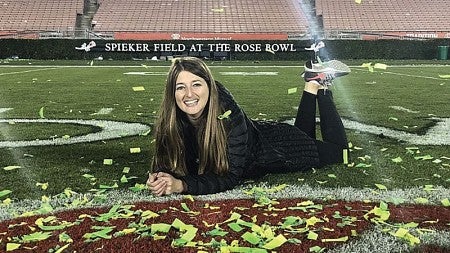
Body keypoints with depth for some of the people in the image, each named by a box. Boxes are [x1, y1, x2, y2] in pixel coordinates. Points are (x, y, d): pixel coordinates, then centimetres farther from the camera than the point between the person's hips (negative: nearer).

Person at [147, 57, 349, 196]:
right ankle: (310, 85, 38)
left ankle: (318, 85, 27)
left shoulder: (229, 115, -41)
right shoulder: (170, 120, -28)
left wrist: (182, 185, -49)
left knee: (337, 150, 21)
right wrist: (159, 178, -40)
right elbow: (168, 163, -17)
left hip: (275, 146, -5)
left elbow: (231, 177, -39)